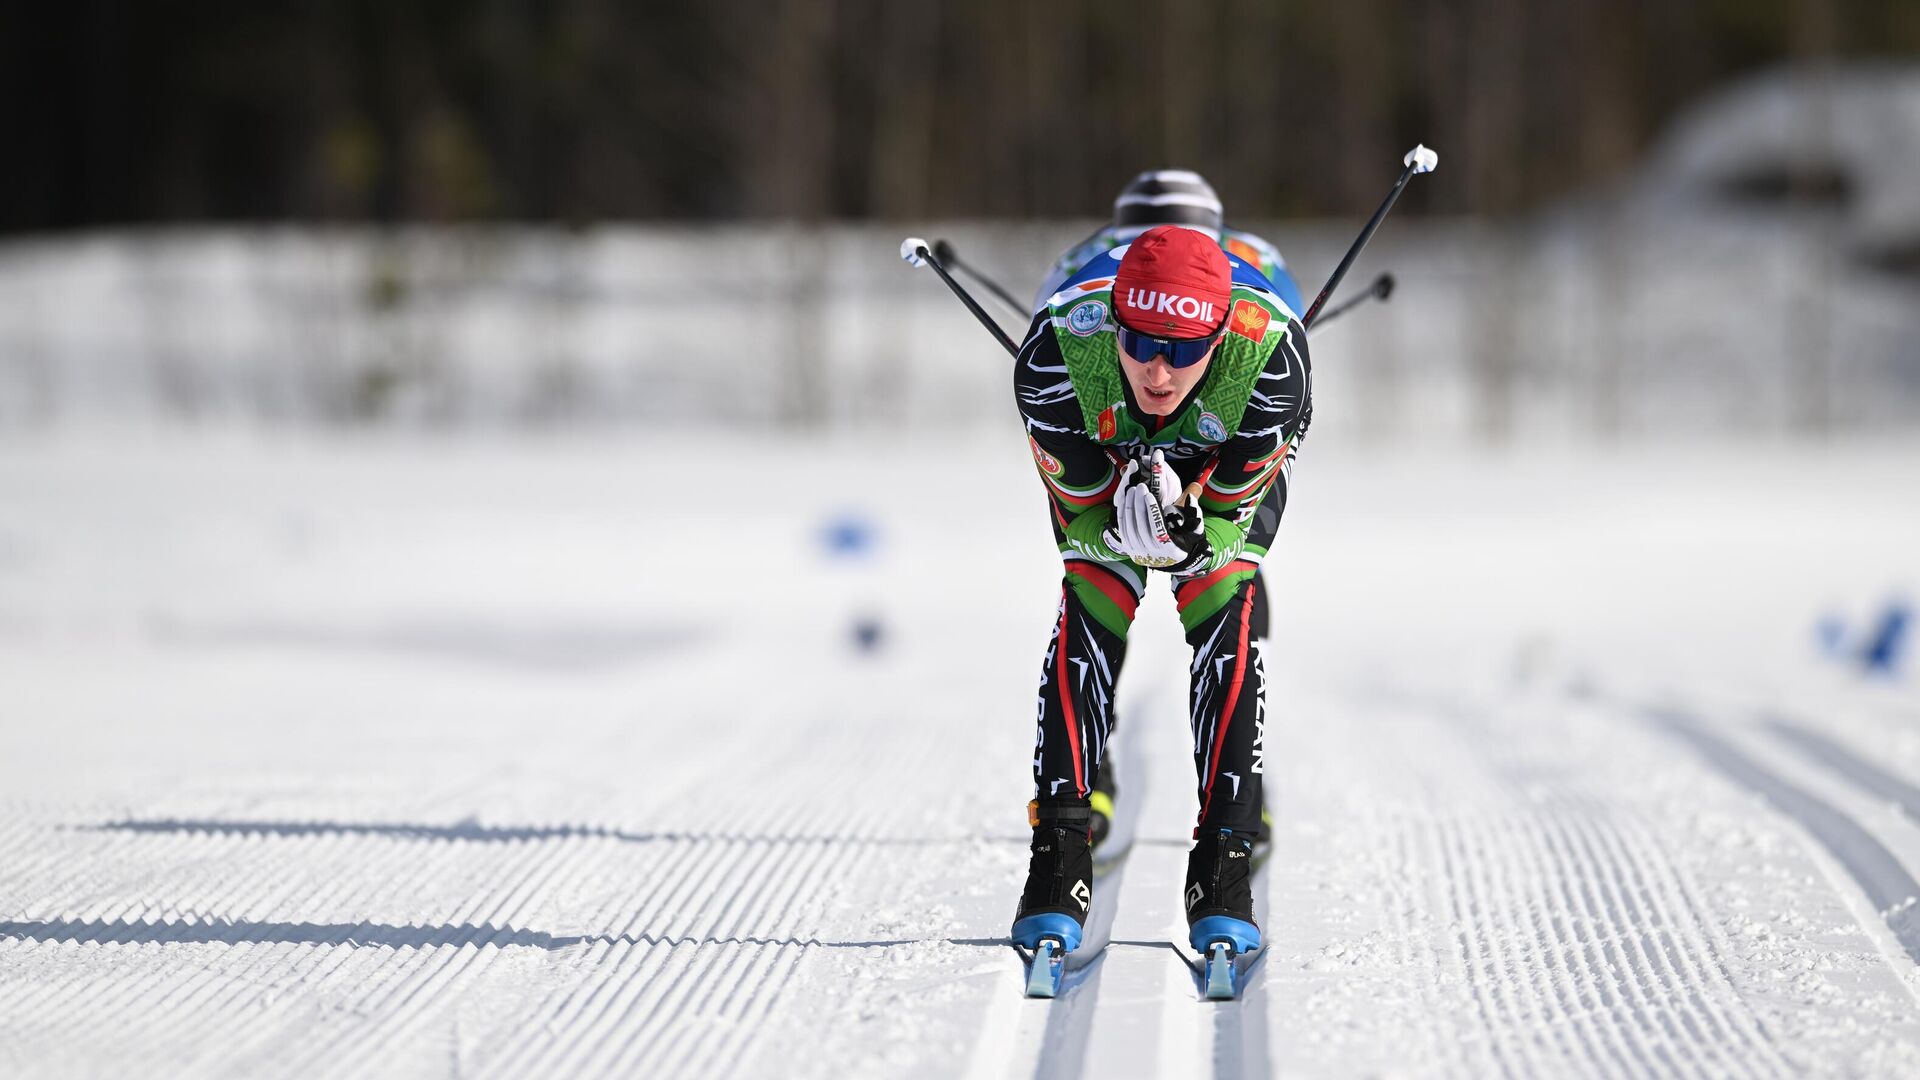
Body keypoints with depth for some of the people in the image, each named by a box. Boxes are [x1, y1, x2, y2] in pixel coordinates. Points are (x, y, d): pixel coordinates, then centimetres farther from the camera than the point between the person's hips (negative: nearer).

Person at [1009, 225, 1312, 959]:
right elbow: (1080, 510, -27)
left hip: (1231, 458, 0)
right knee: (1089, 613, -20)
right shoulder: (1057, 353, -41)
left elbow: (1231, 510, -26)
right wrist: (1123, 525, -49)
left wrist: (1195, 537, -48)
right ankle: (1058, 863, -17)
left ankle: (1222, 871, -19)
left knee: (1229, 612, -21)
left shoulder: (1268, 356, -42)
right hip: (1101, 457, 1)